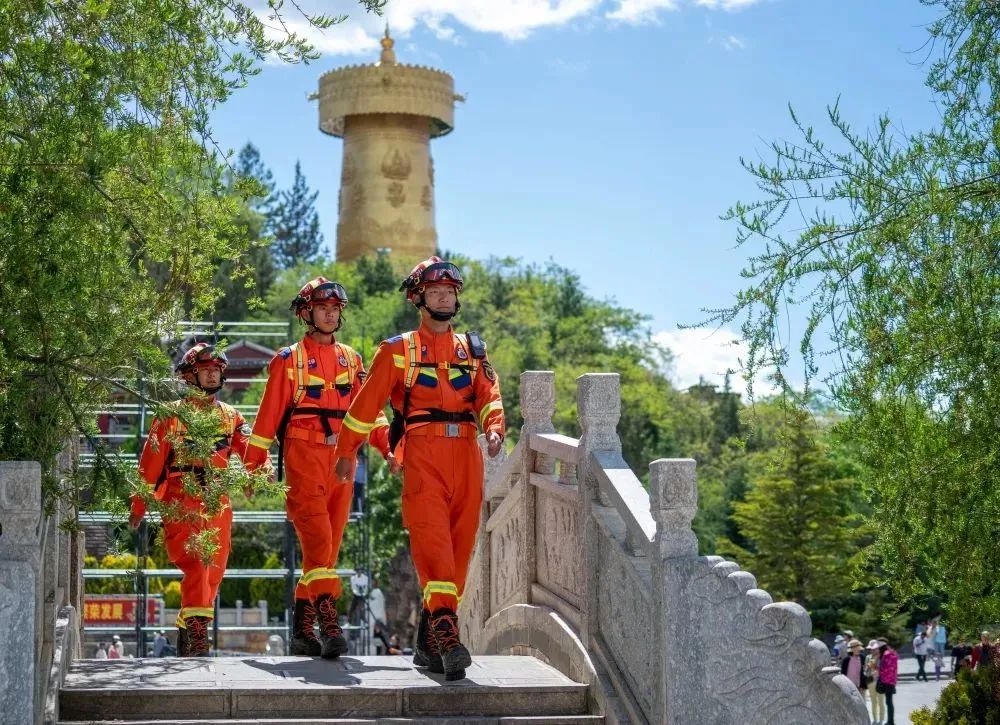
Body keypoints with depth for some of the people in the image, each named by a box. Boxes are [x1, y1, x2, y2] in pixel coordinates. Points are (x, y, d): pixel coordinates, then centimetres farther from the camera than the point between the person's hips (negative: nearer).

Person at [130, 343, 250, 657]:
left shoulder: (231, 416, 15)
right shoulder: (172, 416, 4)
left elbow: (249, 446, -2)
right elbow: (151, 461, 2)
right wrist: (139, 505, 0)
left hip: (218, 502, 5)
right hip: (181, 501, -5)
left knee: (214, 570, 8)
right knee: (196, 564, -20)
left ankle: (187, 629, 22)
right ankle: (197, 632, -23)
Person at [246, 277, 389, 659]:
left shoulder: (351, 359, 17)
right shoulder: (288, 360, 4)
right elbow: (269, 414, 2)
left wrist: (388, 445, -2)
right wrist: (253, 465, -4)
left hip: (342, 460, 5)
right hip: (304, 458, -5)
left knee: (328, 545, 7)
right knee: (318, 538, -17)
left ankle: (302, 628, 15)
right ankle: (329, 622, -23)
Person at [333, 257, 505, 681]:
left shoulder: (473, 350, 20)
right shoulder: (397, 351, 11)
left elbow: (488, 395, 6)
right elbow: (367, 403, 13)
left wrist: (494, 428, -14)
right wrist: (346, 452, 13)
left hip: (465, 455, 4)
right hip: (422, 455, -4)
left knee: (459, 546, 3)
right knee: (432, 540, -18)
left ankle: (429, 641, 13)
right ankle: (446, 634, -28)